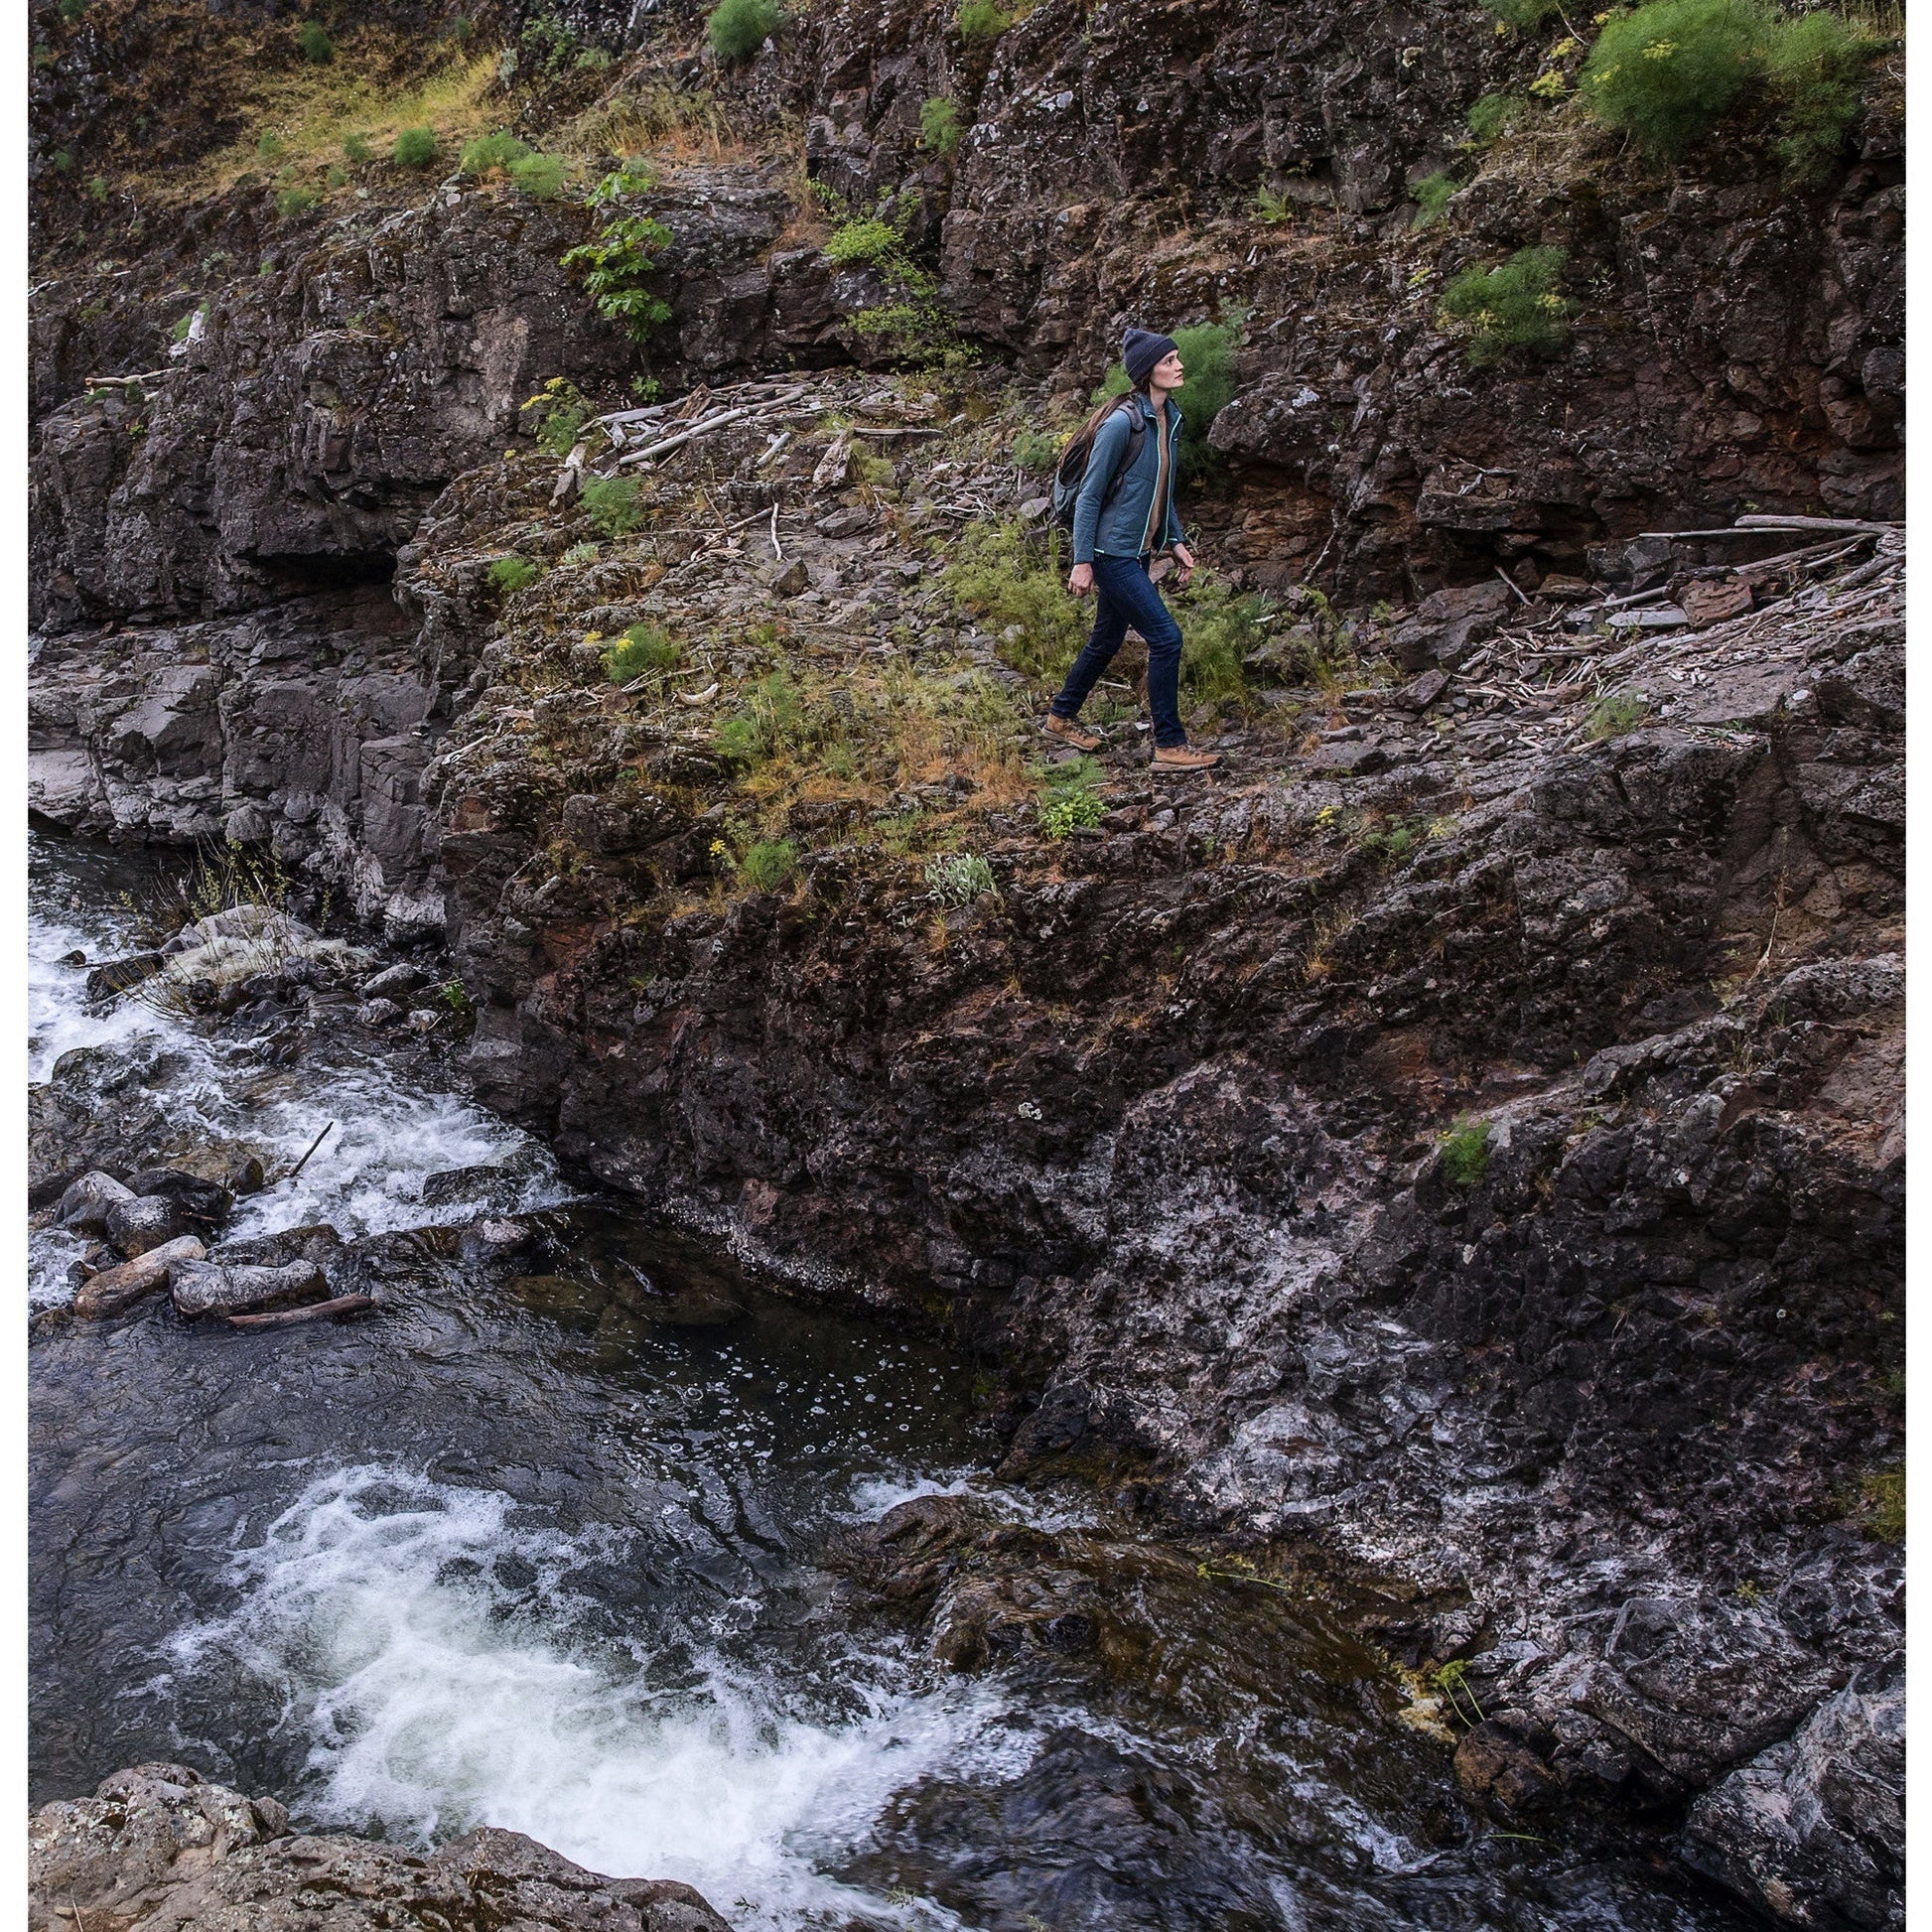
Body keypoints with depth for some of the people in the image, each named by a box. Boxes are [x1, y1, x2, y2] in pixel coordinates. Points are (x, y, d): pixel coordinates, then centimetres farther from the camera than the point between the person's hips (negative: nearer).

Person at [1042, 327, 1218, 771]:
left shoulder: (1171, 418, 8)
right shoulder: (1122, 423, -18)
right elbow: (1089, 496, -15)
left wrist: (1177, 542, 14)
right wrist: (1082, 562, -17)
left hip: (1139, 553, 9)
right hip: (1113, 552, -9)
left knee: (1107, 641, 19)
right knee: (1165, 638, -10)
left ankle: (1061, 717, 37)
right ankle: (1169, 746, -2)